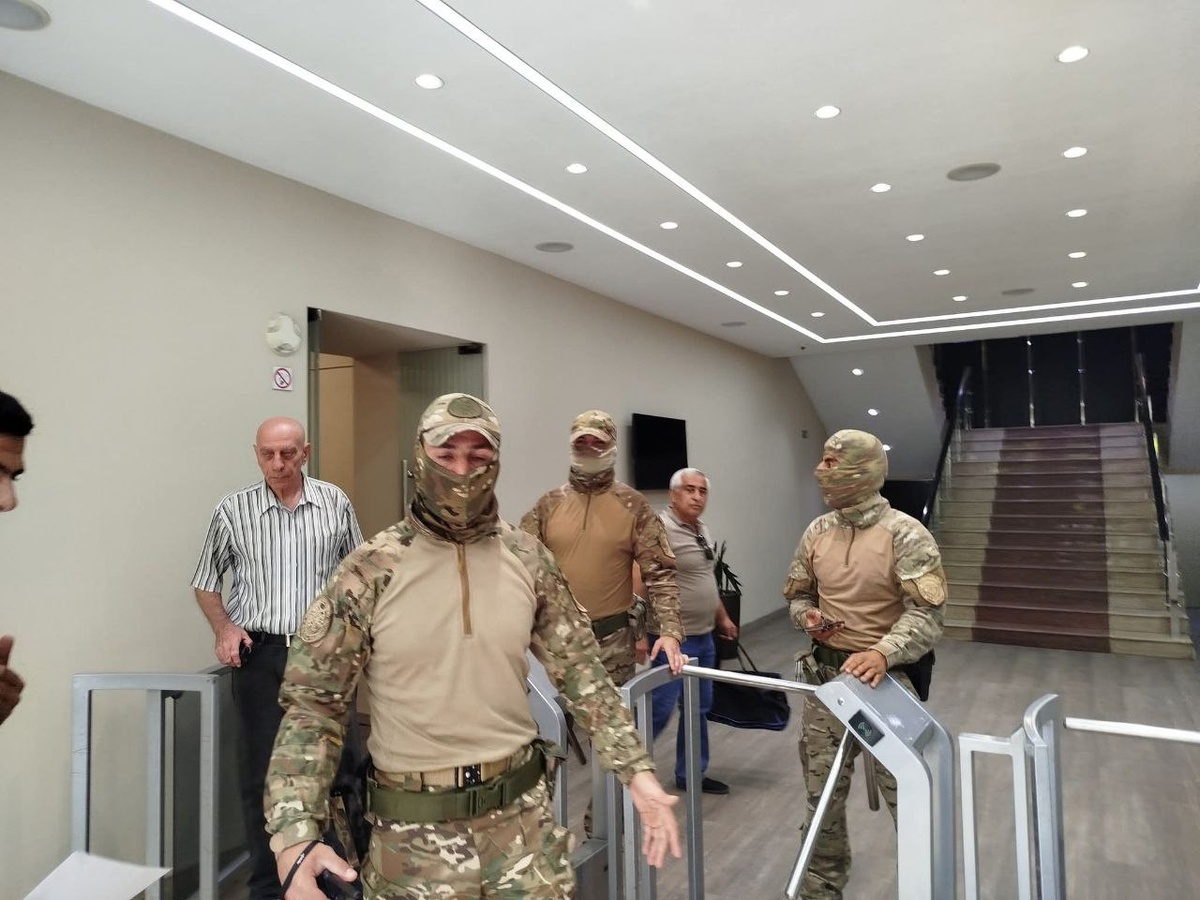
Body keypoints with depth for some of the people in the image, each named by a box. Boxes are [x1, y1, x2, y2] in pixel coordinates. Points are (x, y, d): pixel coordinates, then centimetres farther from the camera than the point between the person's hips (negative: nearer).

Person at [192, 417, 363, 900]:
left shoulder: (335, 502, 0)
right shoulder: (234, 510, -1)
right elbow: (206, 583, 11)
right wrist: (224, 629, -4)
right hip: (260, 654, 0)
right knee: (263, 773, 7)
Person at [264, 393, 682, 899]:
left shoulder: (528, 561, -3)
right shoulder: (370, 572, -11)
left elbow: (580, 671, 4)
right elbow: (311, 704, -9)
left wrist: (636, 769, -2)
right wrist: (294, 833, -21)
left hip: (523, 813, 2)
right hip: (415, 830, -2)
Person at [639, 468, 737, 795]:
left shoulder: (702, 530, 12)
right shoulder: (661, 528, -18)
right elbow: (639, 584, -24)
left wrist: (722, 618, 25)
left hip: (703, 637, 9)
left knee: (698, 708, 16)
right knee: (659, 711, -2)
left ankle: (691, 774, 29)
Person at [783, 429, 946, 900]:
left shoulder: (905, 534, -12)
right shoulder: (816, 532, 4)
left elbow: (927, 614, -17)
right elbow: (797, 596, 16)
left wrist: (883, 653, -32)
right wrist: (809, 617, -7)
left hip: (884, 677, -5)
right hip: (825, 675, 5)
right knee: (822, 794, 16)